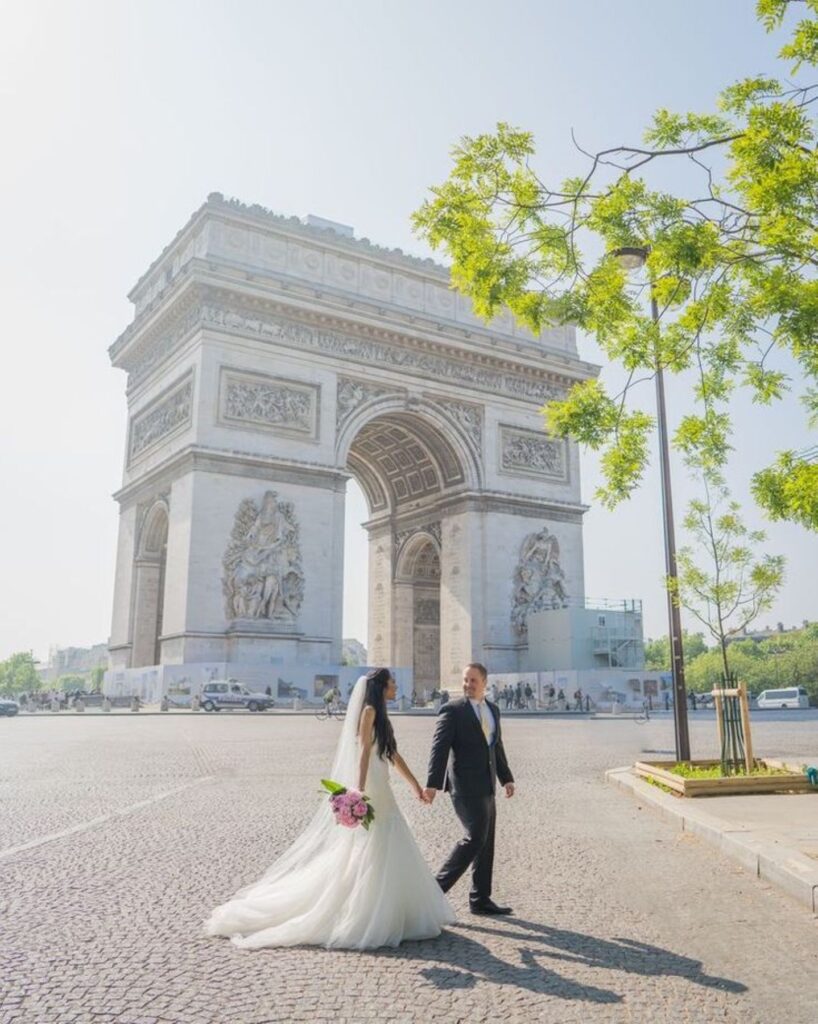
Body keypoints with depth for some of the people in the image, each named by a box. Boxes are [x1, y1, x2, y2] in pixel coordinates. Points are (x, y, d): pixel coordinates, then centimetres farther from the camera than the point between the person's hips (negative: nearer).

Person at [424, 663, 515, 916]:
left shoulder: (493, 709, 12)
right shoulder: (452, 710, -9)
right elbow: (439, 748, -15)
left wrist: (506, 778, 18)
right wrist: (433, 783, -22)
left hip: (486, 786, 8)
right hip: (466, 786, -7)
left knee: (486, 843, 12)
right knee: (475, 838, -12)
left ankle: (480, 900, 22)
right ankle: (438, 887, 0)